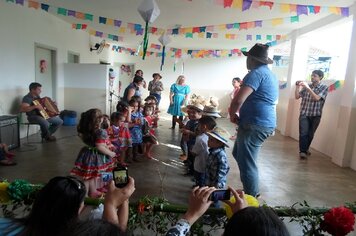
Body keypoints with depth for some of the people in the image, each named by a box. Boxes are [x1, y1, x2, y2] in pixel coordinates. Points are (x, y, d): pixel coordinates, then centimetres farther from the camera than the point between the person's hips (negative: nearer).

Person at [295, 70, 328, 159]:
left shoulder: (324, 87, -2)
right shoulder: (307, 86, 5)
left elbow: (316, 98, -19)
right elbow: (297, 97, 3)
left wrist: (308, 87, -25)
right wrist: (297, 87, -11)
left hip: (315, 115, 0)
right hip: (304, 114, 0)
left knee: (310, 134, 11)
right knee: (303, 133, -8)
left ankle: (305, 149, 31)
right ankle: (302, 151, 2)